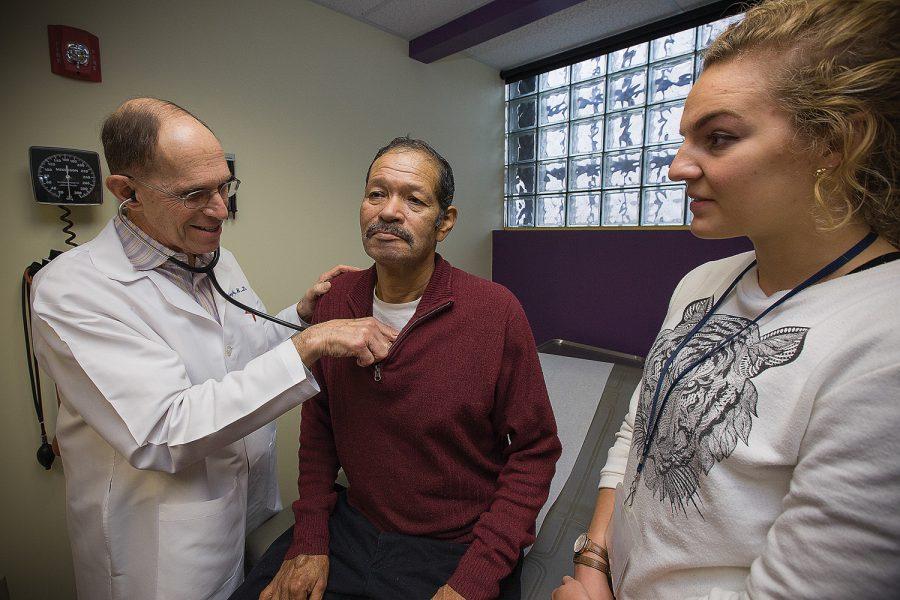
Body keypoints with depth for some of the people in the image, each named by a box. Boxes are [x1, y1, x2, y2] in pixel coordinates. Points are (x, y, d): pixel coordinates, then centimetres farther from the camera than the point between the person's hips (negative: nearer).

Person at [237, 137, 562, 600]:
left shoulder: (496, 311, -19)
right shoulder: (336, 301, -5)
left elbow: (534, 451, -12)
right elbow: (319, 423, 5)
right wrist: (310, 539, -1)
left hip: (459, 551, -3)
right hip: (350, 526, 4)